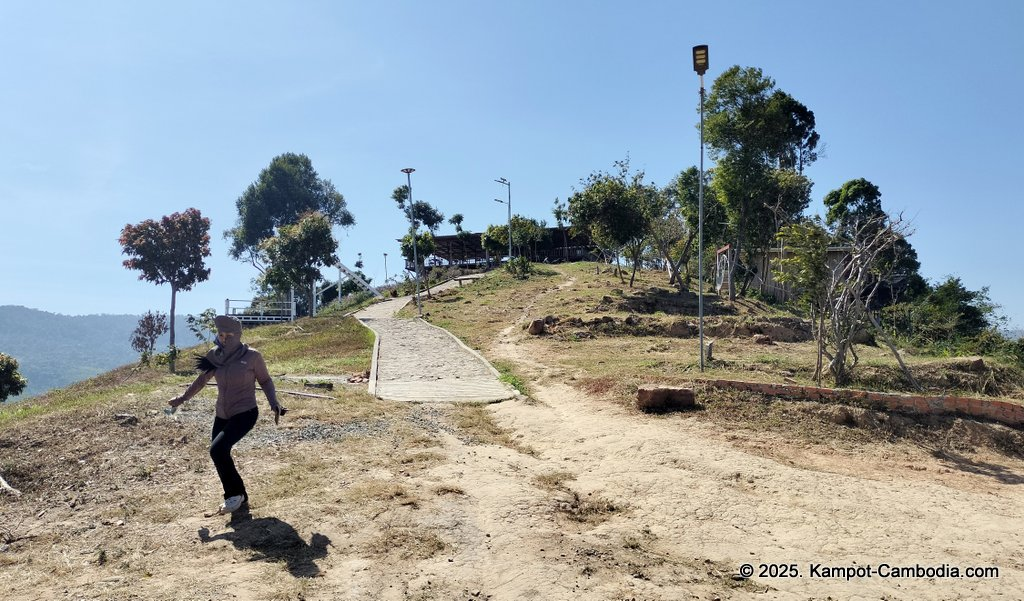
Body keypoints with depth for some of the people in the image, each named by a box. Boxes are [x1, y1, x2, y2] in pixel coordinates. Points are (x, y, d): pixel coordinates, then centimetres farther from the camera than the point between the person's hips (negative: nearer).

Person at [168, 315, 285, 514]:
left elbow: (265, 381, -1)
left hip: (245, 414, -6)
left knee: (218, 449, -22)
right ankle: (240, 499, 26)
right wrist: (183, 398, 17)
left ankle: (235, 494, -4)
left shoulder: (252, 356, -13)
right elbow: (202, 380, 16)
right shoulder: (215, 356, -1)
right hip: (222, 415, 6)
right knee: (220, 455, 8)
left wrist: (274, 403, -15)